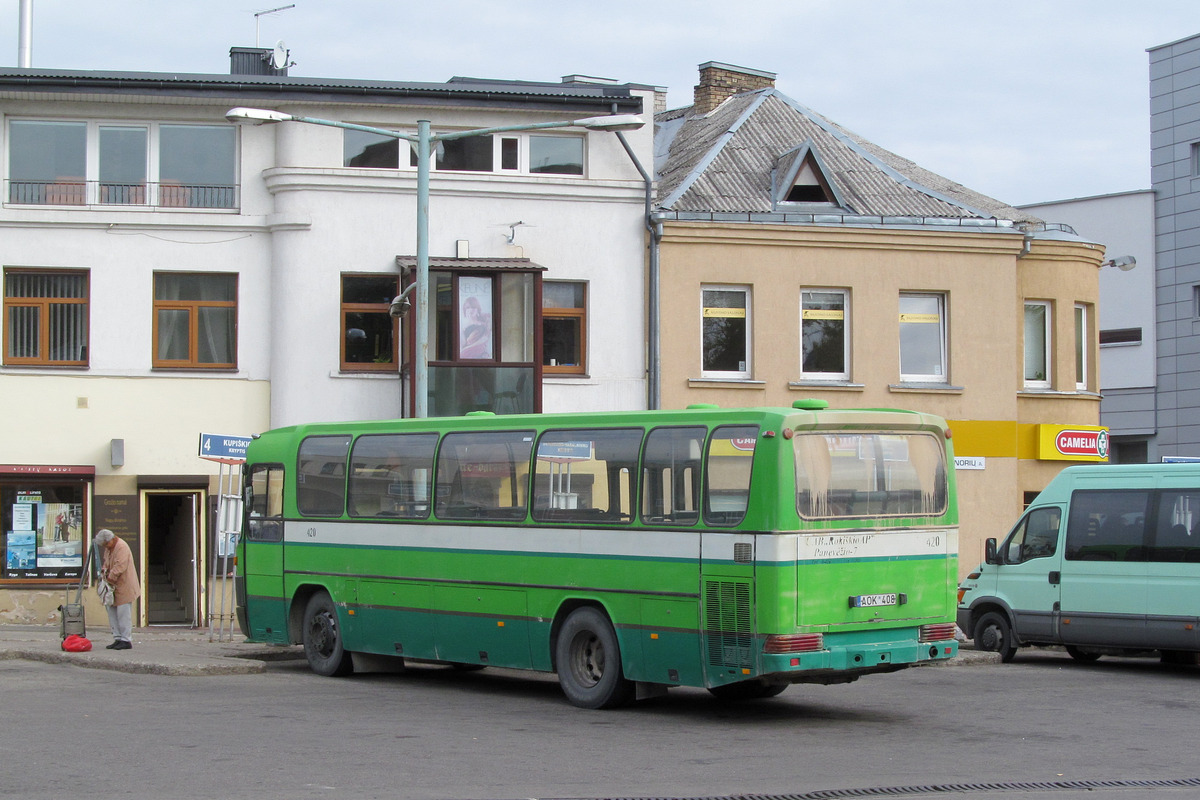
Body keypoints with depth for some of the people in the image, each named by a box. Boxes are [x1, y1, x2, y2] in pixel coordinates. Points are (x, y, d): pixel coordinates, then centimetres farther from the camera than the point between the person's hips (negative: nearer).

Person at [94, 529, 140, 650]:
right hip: (114, 587, 10)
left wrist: (111, 577, -20)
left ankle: (126, 640, -7)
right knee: (112, 611, 9)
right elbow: (107, 561, 27)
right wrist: (104, 569, 6)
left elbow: (120, 566, -24)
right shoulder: (109, 548, 14)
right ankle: (117, 638, 15)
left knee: (123, 613, -9)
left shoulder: (121, 547, -17)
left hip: (124, 587, -10)